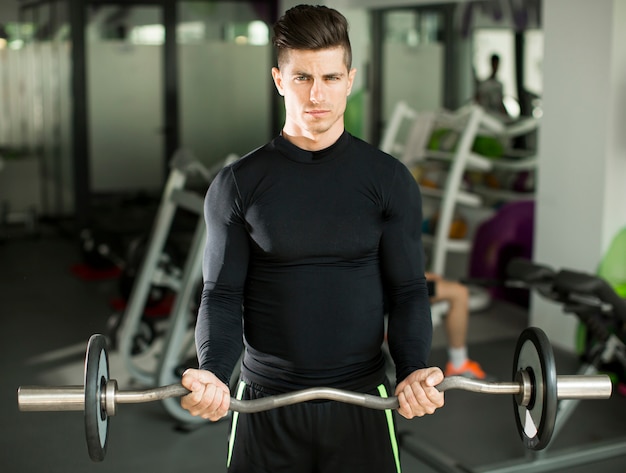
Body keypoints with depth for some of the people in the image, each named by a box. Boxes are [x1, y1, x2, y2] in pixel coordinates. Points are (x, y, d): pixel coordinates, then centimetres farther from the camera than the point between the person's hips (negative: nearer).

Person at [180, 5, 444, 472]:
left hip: (362, 399, 0)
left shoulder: (389, 179, -1)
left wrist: (415, 369, -18)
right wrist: (213, 373, -20)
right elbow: (222, 293, -3)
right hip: (264, 401, 0)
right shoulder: (238, 184, -1)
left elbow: (408, 290, -1)